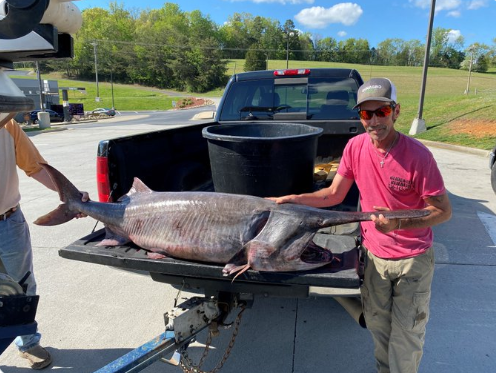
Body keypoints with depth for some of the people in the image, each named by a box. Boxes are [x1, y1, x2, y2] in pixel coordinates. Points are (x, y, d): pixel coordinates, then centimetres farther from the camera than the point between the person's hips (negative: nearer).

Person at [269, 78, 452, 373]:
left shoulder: (417, 155, -22)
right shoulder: (355, 147, -9)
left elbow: (444, 211, -15)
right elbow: (334, 195, -1)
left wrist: (399, 223, -31)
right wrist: (292, 200, -10)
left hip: (413, 259, -4)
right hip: (374, 253, 4)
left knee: (406, 336, 10)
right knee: (377, 324, 22)